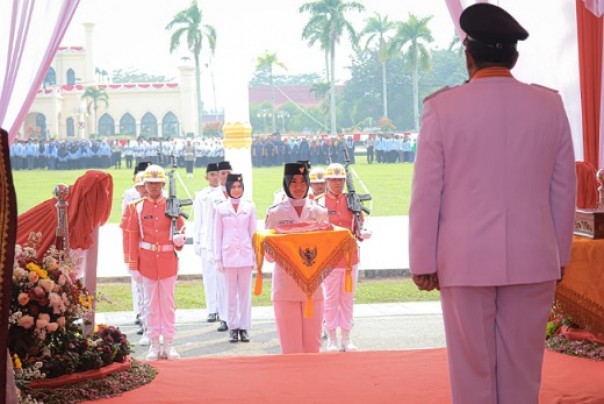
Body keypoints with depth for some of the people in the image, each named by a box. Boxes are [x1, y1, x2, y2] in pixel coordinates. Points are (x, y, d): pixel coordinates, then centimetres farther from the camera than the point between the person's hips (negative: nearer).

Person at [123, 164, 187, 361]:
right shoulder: (137, 207, 1)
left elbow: (180, 230, 6)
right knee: (151, 303, 5)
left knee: (168, 302, 5)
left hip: (168, 260, 0)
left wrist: (179, 238, -19)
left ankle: (169, 344, 11)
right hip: (147, 261, 0)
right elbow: (133, 236, 2)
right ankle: (154, 344, 11)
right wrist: (133, 265, -2)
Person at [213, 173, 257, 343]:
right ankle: (233, 328, 10)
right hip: (228, 255, 0)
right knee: (231, 293, 4)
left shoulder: (249, 207, 5)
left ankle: (244, 327, 10)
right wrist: (218, 258, 1)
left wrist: (255, 256, 3)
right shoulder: (221, 208, 4)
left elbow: (253, 232, 7)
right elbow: (218, 235, 5)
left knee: (245, 292, 3)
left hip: (245, 255, 0)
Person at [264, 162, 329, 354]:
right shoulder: (275, 213, 1)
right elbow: (269, 255, 2)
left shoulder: (319, 212, 7)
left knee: (312, 345, 6)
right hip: (285, 286, -2)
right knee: (291, 346, 0)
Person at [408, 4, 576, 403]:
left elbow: (427, 193, -6)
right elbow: (563, 189, 5)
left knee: (473, 370, 7)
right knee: (522, 370, 10)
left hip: (466, 259, -2)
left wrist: (423, 261, 2)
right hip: (533, 258, 2)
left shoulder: (442, 107, -8)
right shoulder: (550, 105, 0)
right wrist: (560, 254, 15)